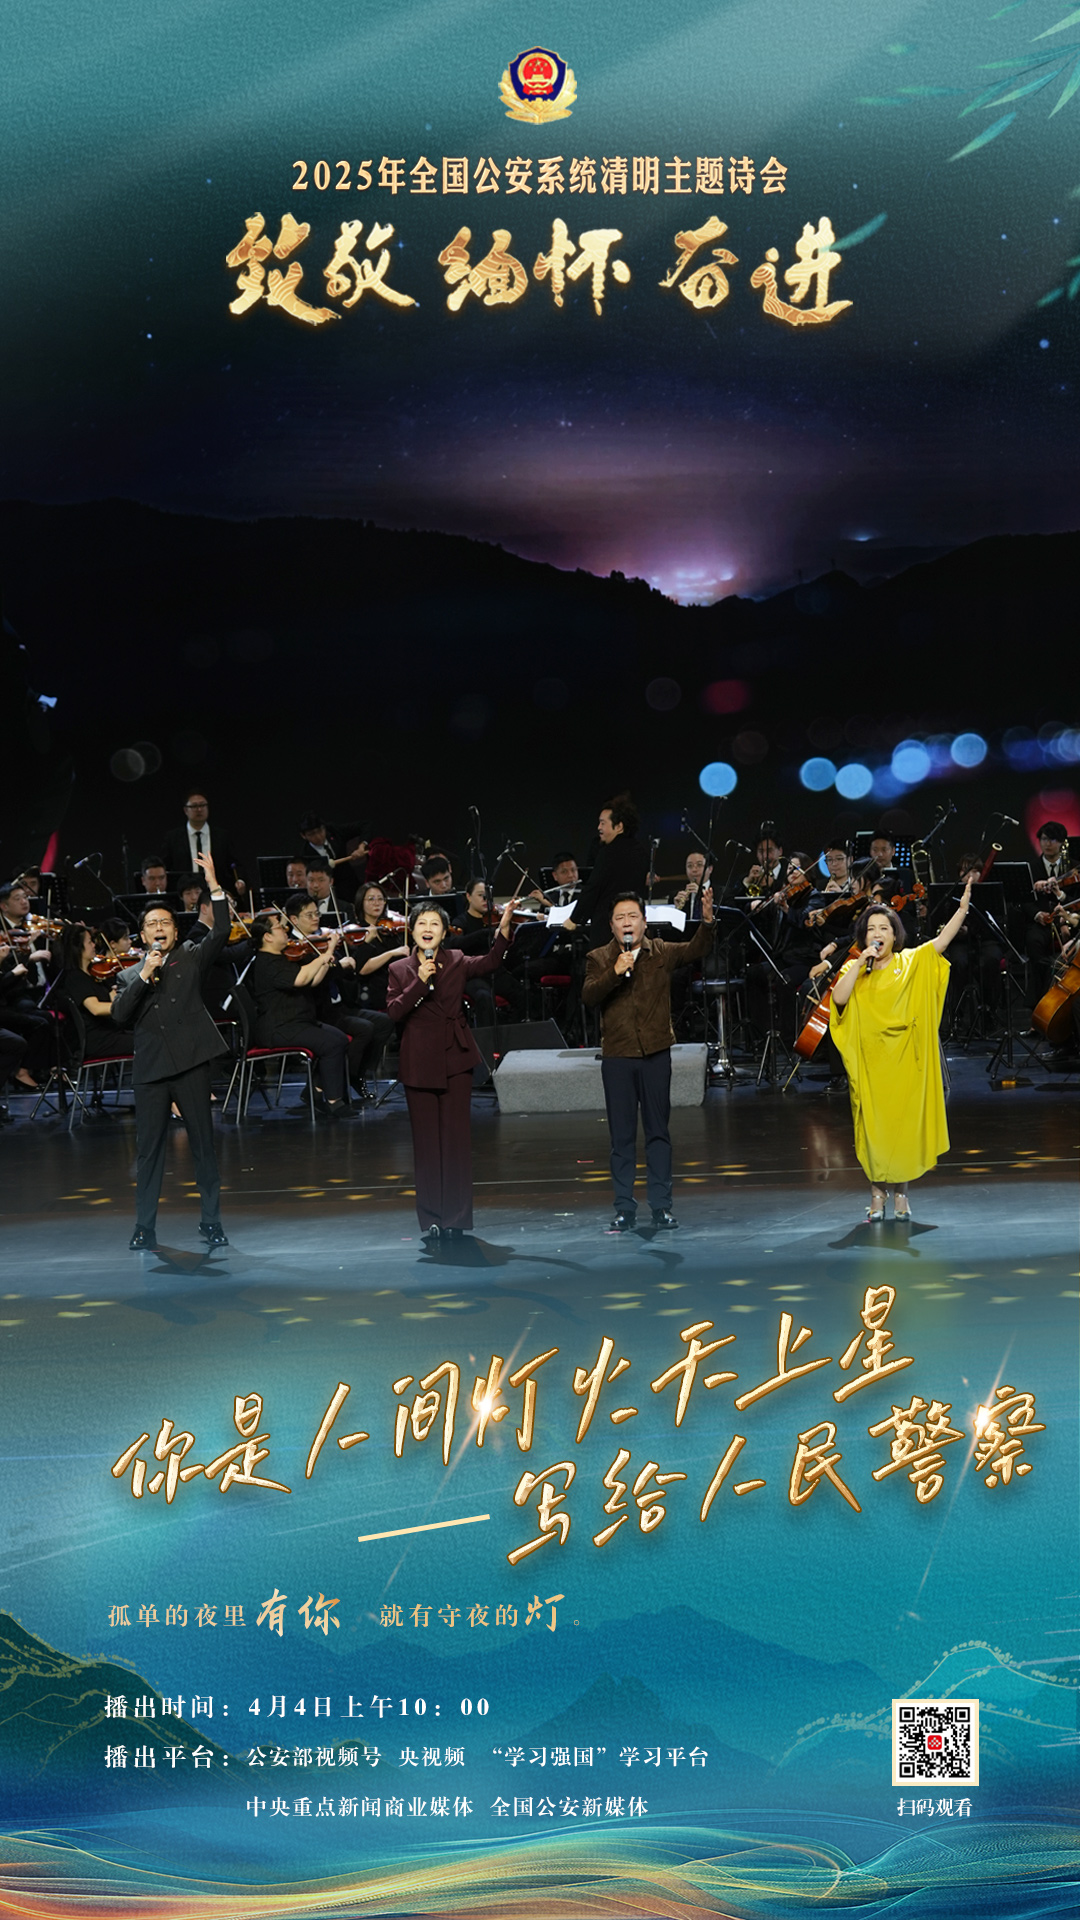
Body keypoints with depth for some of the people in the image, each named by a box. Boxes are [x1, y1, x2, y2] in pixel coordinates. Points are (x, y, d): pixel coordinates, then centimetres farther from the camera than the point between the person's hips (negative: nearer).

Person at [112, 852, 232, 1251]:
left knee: (203, 1142, 3)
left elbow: (221, 933, -5)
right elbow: (120, 1016, 0)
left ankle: (211, 1222, 11)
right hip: (150, 1068, 2)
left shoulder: (191, 959, 10)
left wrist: (214, 886, -11)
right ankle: (144, 1228, 9)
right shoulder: (130, 976, 15)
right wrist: (144, 976, -8)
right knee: (148, 1148, 3)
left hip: (191, 1061, -2)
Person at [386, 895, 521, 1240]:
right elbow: (393, 1011, -7)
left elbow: (490, 962, -10)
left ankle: (456, 1218, 4)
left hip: (455, 1059, 0)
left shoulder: (458, 963, 6)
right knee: (426, 1141, 4)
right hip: (419, 1063, 0)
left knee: (456, 1137, -2)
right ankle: (431, 1220, 12)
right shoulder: (400, 970, 5)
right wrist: (419, 983, -18)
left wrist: (504, 929, -25)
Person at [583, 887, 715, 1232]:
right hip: (617, 1057, 0)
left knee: (658, 1131, 6)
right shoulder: (599, 958, 2)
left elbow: (695, 949, -7)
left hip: (656, 1053, 0)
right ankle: (624, 1207, 12)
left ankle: (661, 1205, 13)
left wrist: (707, 920, -24)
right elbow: (588, 996, -11)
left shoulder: (662, 952, 5)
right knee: (622, 1135, 5)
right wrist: (615, 972, -25)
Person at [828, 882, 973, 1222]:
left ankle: (901, 1193, 14)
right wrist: (861, 962, -16)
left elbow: (943, 939, -9)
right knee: (872, 1126, 1)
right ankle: (877, 1193, 10)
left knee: (905, 1124, 3)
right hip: (869, 1063, 0)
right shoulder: (854, 970, 6)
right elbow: (838, 998, -12)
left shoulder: (912, 963, 5)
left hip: (905, 1063, 0)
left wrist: (963, 908, -22)